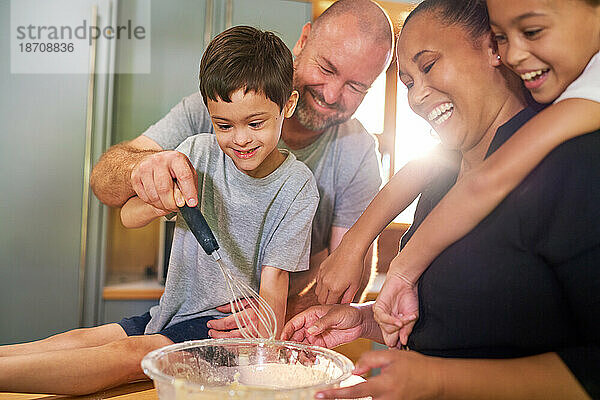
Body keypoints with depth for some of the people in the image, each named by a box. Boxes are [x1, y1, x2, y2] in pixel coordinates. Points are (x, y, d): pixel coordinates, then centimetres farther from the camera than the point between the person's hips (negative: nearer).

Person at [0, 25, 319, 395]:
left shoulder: (297, 186, -11)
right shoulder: (199, 151, -1)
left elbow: (273, 284, -12)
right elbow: (129, 216, 1)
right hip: (173, 311, 5)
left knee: (128, 353, -24)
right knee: (77, 340, -11)